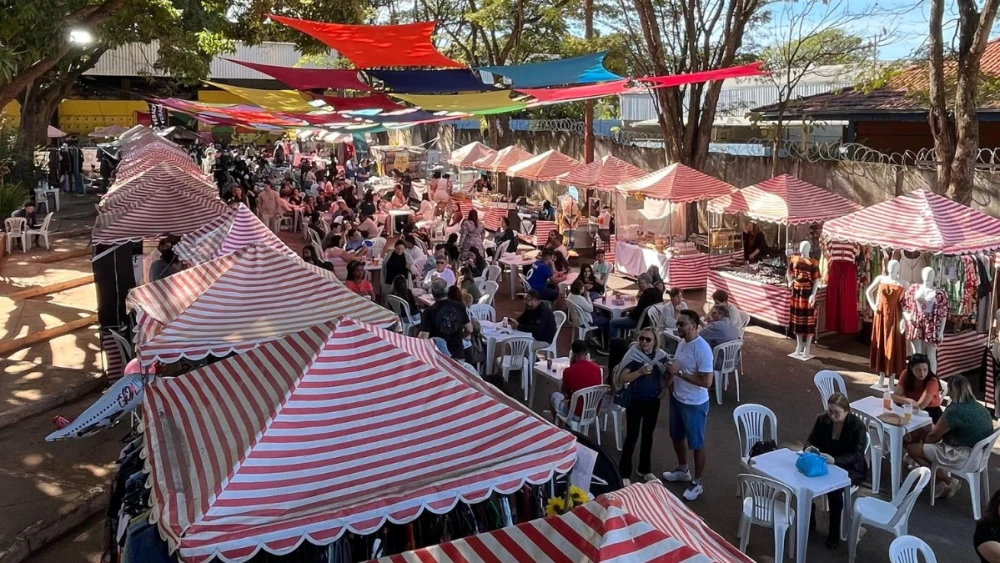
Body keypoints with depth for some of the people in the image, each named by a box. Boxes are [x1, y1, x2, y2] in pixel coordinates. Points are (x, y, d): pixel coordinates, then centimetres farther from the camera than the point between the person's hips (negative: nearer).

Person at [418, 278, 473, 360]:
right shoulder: (460, 307, -4)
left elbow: (424, 337, -17)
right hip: (458, 355, 3)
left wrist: (419, 335, 6)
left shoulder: (429, 312, -16)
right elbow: (469, 330, 5)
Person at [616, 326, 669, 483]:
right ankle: (624, 473, 13)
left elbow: (667, 375, 12)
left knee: (648, 435, 17)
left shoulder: (661, 356, -5)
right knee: (632, 436, 1)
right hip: (635, 401, -4)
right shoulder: (633, 354, -15)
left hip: (653, 401, 4)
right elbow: (622, 378, -20)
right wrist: (640, 372, -32)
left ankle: (645, 469, 33)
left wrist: (664, 389, -3)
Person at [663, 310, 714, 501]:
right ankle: (682, 470, 46)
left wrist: (679, 372, -27)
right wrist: (671, 372, 0)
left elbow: (706, 381, -28)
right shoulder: (682, 342, 1)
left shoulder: (702, 349, -27)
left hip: (695, 404, -9)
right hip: (677, 398, 9)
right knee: (677, 436, 24)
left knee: (696, 444, 8)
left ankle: (697, 483, 24)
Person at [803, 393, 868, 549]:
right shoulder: (822, 420, -7)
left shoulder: (857, 425, -19)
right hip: (826, 464, 4)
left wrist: (834, 460, -38)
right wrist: (809, 448, -23)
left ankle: (834, 532, -14)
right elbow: (812, 439, 3)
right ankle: (808, 519, -1)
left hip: (851, 468, -4)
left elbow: (856, 455, -22)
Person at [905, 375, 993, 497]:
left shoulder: (955, 411, -23)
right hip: (978, 454, 9)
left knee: (912, 448, -1)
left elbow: (934, 436, -11)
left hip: (962, 457, -9)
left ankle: (949, 482, 0)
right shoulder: (980, 408, 4)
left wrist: (923, 441, 9)